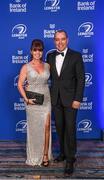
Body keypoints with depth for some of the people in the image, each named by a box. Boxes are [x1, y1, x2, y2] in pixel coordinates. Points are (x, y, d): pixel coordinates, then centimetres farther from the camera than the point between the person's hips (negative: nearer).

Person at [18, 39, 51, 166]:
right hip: (32, 102, -2)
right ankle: (34, 156, 24)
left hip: (46, 100, 2)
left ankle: (45, 155, 14)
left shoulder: (47, 66, 5)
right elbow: (20, 84, -4)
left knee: (46, 127, 0)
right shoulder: (26, 67, -3)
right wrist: (26, 99, -14)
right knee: (34, 128, 7)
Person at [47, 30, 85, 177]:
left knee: (70, 129, 0)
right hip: (55, 98, 4)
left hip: (70, 98, -4)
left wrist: (77, 99, -13)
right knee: (59, 127, 13)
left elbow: (81, 79, -8)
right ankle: (63, 152, 32)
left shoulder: (76, 56, -6)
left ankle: (70, 160, 13)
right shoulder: (50, 56, 6)